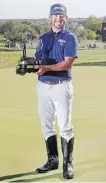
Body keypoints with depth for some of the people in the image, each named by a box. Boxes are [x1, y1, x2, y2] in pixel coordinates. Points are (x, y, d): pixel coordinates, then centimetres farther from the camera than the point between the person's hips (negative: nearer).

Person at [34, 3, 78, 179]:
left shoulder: (70, 37, -1)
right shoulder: (42, 38, 15)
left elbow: (68, 63, -12)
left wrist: (47, 68, -25)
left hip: (62, 87, -5)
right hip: (43, 86, 5)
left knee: (65, 127, -4)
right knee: (47, 127, 10)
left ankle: (68, 164, 5)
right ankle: (52, 161, 22)